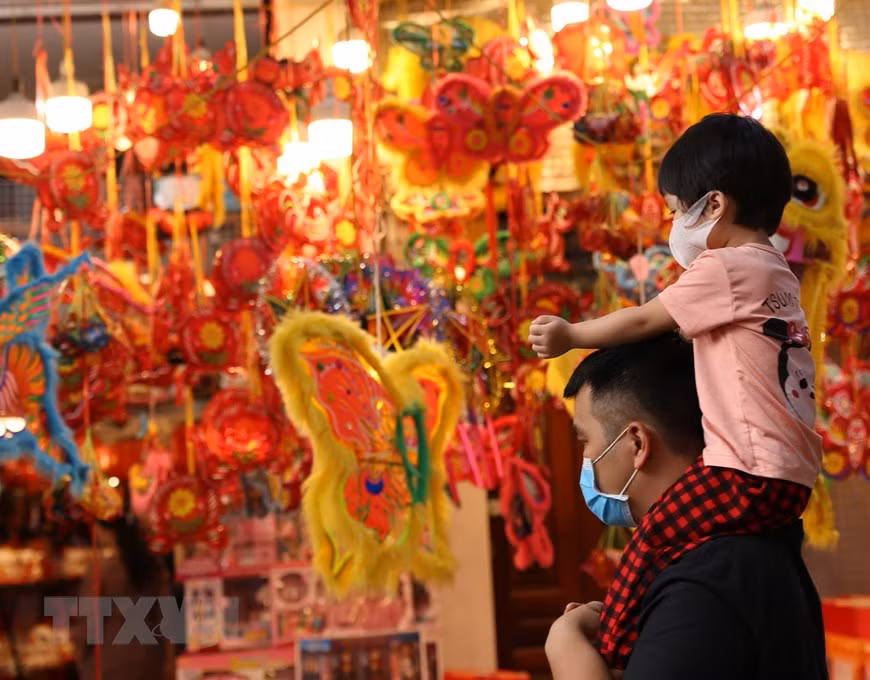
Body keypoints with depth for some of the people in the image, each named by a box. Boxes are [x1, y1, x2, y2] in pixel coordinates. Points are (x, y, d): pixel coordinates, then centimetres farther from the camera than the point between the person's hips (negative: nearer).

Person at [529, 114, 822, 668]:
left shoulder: (725, 268, -10)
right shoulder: (775, 273, 18)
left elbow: (644, 321, -4)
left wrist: (570, 335, 8)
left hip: (754, 473, -10)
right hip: (792, 473, 10)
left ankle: (619, 647, -4)